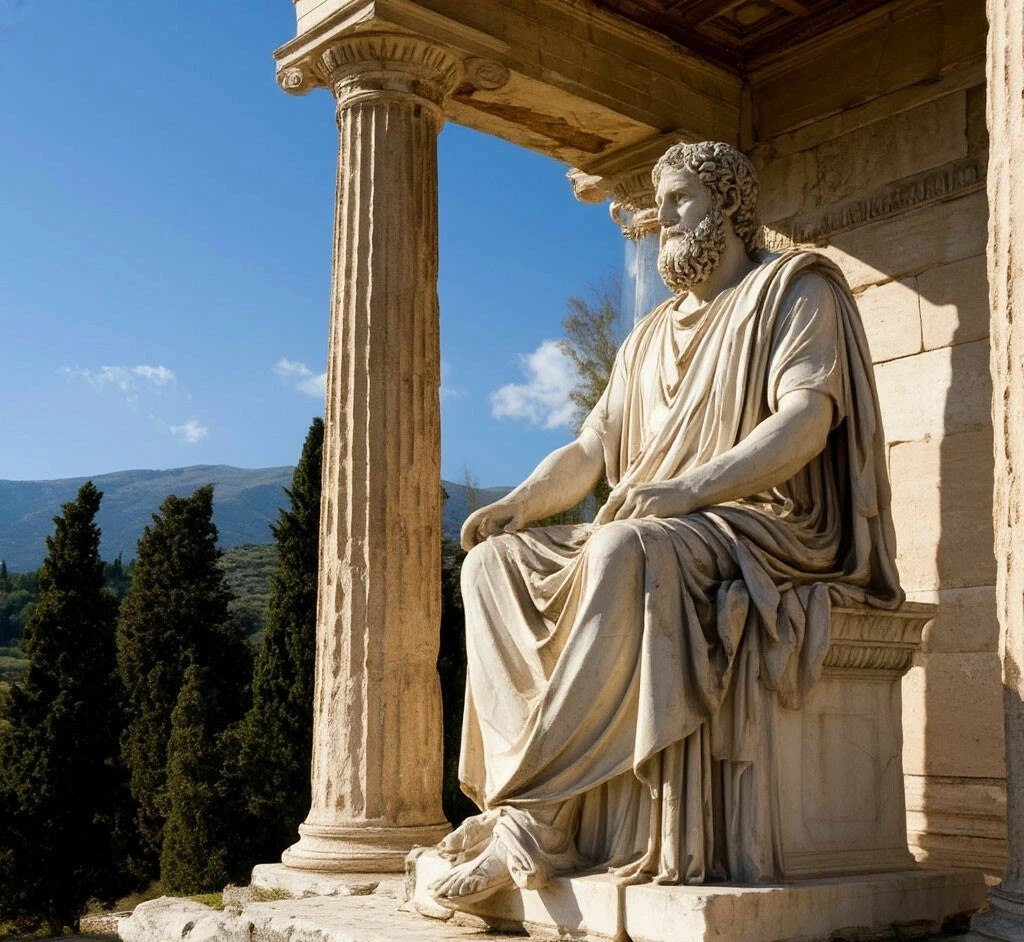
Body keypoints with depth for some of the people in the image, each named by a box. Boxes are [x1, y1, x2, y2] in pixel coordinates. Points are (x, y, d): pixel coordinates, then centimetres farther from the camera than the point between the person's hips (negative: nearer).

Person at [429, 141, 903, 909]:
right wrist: (518, 503, -5)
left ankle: (534, 816, -33)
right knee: (494, 565, -14)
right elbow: (590, 450, 16)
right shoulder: (649, 338, 25)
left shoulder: (796, 288, 4)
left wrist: (688, 488, -28)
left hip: (766, 531, -7)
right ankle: (542, 819, -27)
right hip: (652, 537, 7)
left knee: (624, 554, -37)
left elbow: (807, 421, -13)